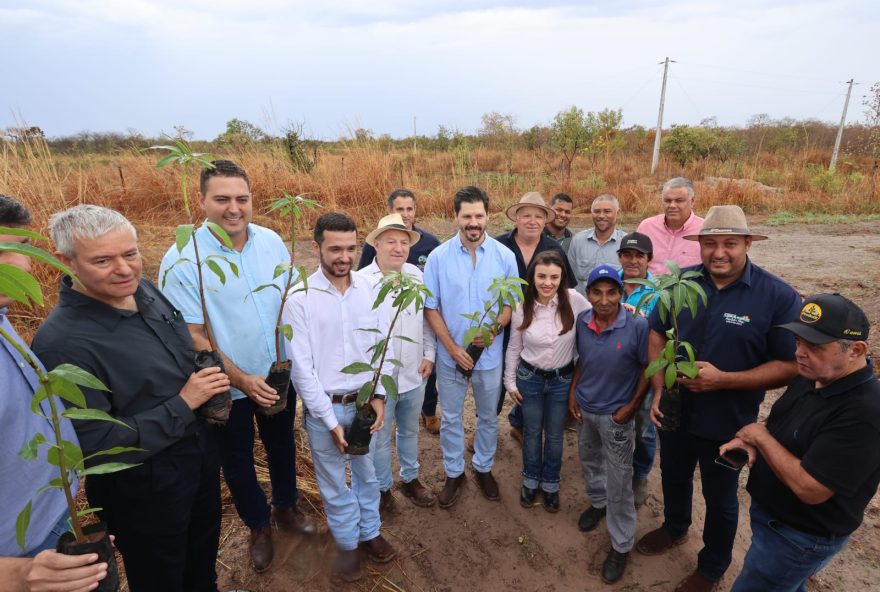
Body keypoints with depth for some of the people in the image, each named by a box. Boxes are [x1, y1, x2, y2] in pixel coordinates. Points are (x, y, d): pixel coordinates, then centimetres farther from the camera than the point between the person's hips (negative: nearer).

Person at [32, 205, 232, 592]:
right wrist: (182, 404, -24)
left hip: (200, 455, 7)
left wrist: (212, 385, -4)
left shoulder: (146, 291, -6)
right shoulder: (63, 343, -29)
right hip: (142, 489, -7)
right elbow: (94, 445, -26)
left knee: (204, 551, 31)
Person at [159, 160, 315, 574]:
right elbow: (192, 336, -17)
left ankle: (285, 508, 50)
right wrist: (242, 380, -19)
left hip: (279, 376, 3)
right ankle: (258, 526, 45)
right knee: (236, 460, 19)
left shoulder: (271, 241, -8)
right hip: (228, 386, -3)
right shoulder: (182, 260, -19)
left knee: (282, 445, 23)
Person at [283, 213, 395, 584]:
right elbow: (301, 366, -13)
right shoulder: (299, 298, -14)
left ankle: (370, 532, 45)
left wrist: (379, 395, -10)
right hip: (324, 406, -2)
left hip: (365, 401, 3)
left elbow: (384, 347, 0)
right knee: (334, 482, 16)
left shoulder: (371, 290, -4)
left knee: (366, 473, 22)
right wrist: (330, 419, -13)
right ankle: (348, 544, 39)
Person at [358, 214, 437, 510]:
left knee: (410, 431, 24)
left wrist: (429, 355, 3)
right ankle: (382, 487, 39)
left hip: (414, 375, 4)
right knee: (379, 438, 16)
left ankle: (410, 478, 47)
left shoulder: (417, 275, -2)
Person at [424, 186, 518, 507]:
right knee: (451, 418, 15)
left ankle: (483, 468, 43)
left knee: (488, 417, 19)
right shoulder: (438, 257, -12)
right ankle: (454, 473, 37)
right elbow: (430, 307, -7)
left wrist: (494, 328, -19)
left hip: (490, 354, 1)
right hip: (450, 355, -1)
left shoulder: (504, 255, -8)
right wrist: (452, 347, -14)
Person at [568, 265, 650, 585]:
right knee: (589, 461, 26)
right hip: (584, 409, 5)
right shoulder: (582, 321, -10)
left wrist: (632, 406, -11)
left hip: (616, 415, -4)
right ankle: (598, 503, 54)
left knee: (619, 484, 8)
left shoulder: (638, 326, -23)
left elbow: (647, 368, -11)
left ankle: (622, 545, 28)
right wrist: (572, 394, 1)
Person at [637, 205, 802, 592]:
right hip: (675, 410, 3)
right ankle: (674, 528, 57)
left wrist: (723, 380, -26)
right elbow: (657, 334, 1)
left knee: (720, 498, 19)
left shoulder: (778, 296, -19)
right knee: (673, 478, 26)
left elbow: (790, 365, -15)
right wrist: (658, 389, -8)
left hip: (728, 422, -3)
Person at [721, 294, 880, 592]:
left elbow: (809, 488, -33)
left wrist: (761, 436, -22)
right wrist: (749, 442, -8)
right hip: (769, 511, 8)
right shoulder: (812, 376, -4)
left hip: (801, 538, -8)